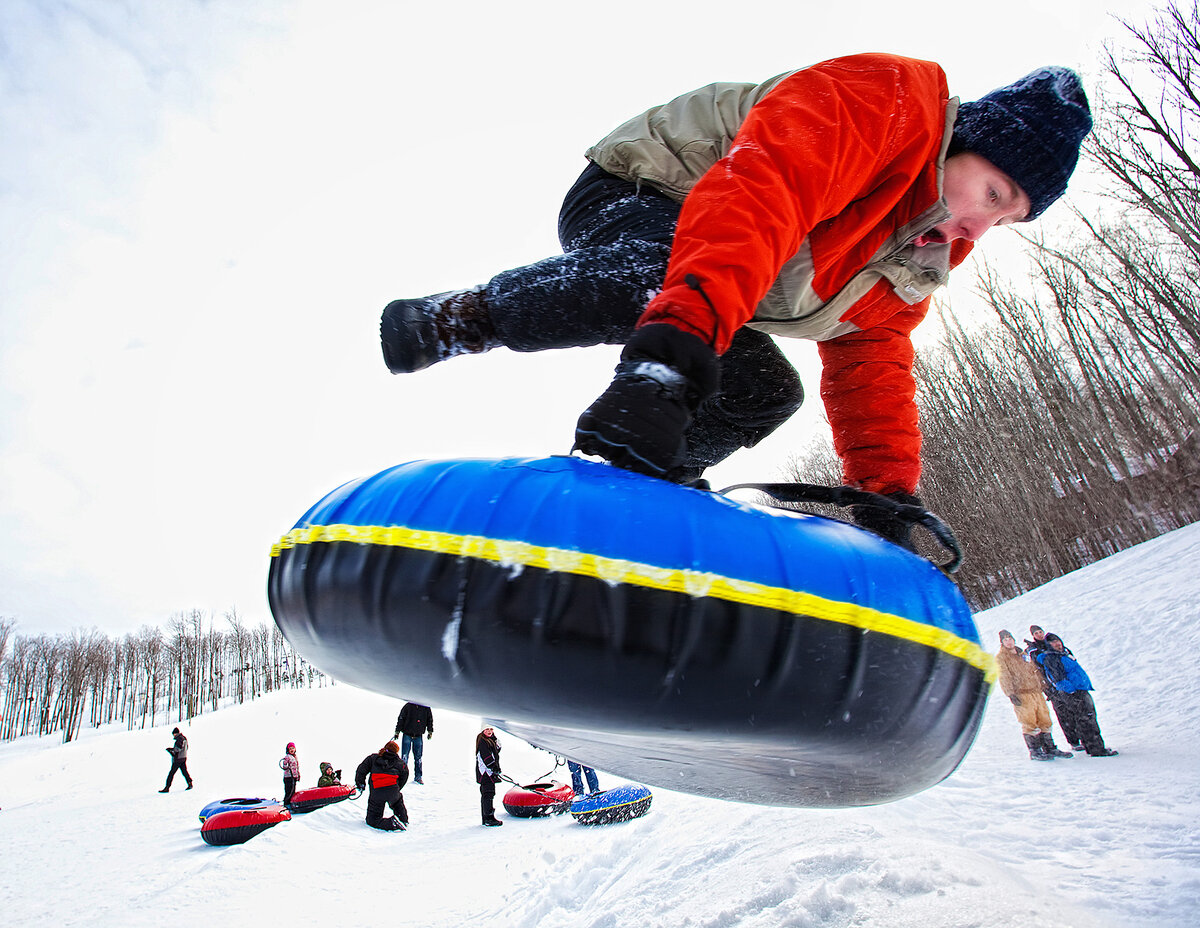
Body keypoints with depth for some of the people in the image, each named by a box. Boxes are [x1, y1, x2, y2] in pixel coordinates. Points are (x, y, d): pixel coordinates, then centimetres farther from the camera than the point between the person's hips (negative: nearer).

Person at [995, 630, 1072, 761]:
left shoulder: (1022, 654, 19)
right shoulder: (1000, 657, -1)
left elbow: (1035, 670, 26)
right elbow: (1003, 678, -10)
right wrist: (1011, 694, -19)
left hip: (1036, 691, 6)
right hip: (1021, 695, -6)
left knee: (1045, 720, 10)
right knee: (1029, 724, -6)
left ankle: (1049, 748, 20)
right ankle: (1035, 752, 2)